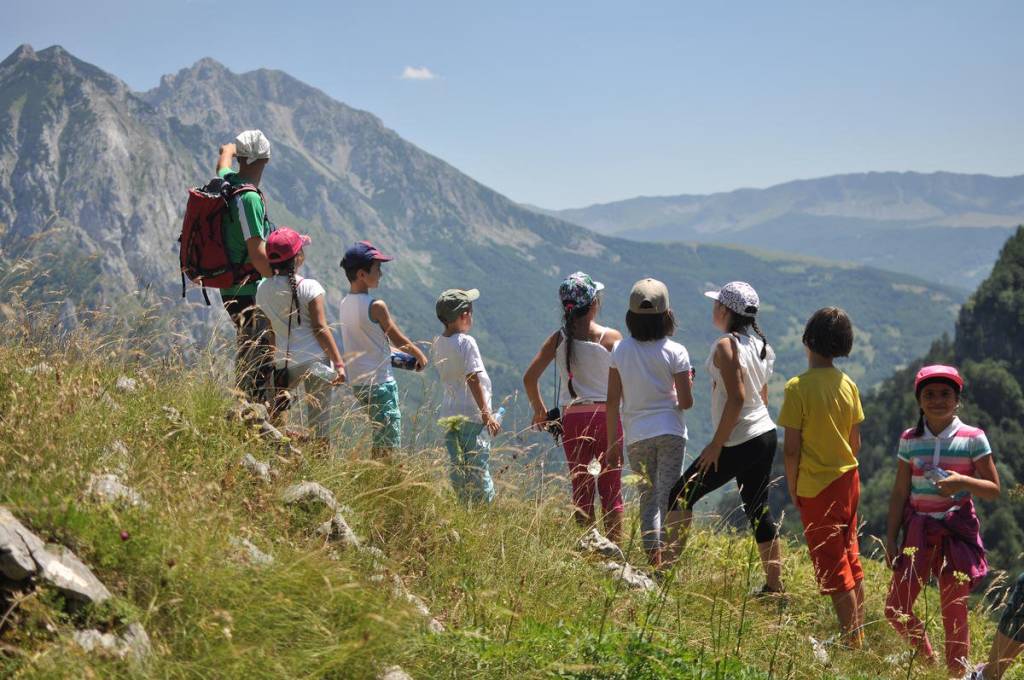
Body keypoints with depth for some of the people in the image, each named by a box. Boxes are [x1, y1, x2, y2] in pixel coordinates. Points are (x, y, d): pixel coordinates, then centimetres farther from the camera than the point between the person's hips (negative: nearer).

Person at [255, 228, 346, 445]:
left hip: (284, 362, 3)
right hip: (315, 359, -3)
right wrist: (338, 363, -6)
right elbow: (320, 328, -9)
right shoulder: (310, 288, -8)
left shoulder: (263, 289, 3)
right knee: (319, 422, 4)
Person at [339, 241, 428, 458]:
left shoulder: (345, 303, 6)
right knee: (388, 445, -3)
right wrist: (419, 354, 12)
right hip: (379, 382, -8)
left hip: (357, 382, 8)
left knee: (379, 441, 19)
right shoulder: (376, 307, -17)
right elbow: (398, 339, -6)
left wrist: (391, 352, 23)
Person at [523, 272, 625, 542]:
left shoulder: (559, 338, 0)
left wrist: (538, 409, 11)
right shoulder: (611, 337, -6)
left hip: (573, 419, 2)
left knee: (581, 491, 11)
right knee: (611, 488, 5)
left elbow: (530, 378, -3)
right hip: (607, 417, -2)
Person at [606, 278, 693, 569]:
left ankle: (654, 561, 7)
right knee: (669, 496, 0)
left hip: (636, 435, 2)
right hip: (670, 431, -2)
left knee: (647, 498, 12)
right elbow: (686, 401, -7)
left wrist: (613, 442, 9)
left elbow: (612, 401, 1)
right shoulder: (675, 352, -7)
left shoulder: (620, 350, -1)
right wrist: (687, 384, 15)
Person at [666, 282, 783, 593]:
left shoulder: (726, 346, -15)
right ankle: (774, 585, 17)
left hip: (738, 443, -8)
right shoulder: (760, 345, 10)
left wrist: (716, 444, -18)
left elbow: (736, 398, -22)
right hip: (766, 435, 8)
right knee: (758, 511, 14)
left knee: (682, 495, 1)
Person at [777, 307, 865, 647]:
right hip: (849, 480, 6)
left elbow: (791, 448, -15)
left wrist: (792, 489, -3)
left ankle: (852, 641, 5)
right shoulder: (848, 385, 1)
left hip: (817, 488, -6)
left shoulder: (798, 387, -17)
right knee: (851, 559, 18)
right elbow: (856, 442, 7)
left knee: (833, 567, 2)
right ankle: (860, 635, 26)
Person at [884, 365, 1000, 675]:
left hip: (957, 530, -3)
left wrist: (964, 482, -21)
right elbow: (900, 493, 6)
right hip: (918, 529, 3)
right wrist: (891, 538, 4)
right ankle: (929, 663, 28)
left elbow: (994, 490, -2)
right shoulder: (910, 440, 2)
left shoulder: (973, 438, -5)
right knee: (896, 609, 3)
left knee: (954, 612, 2)